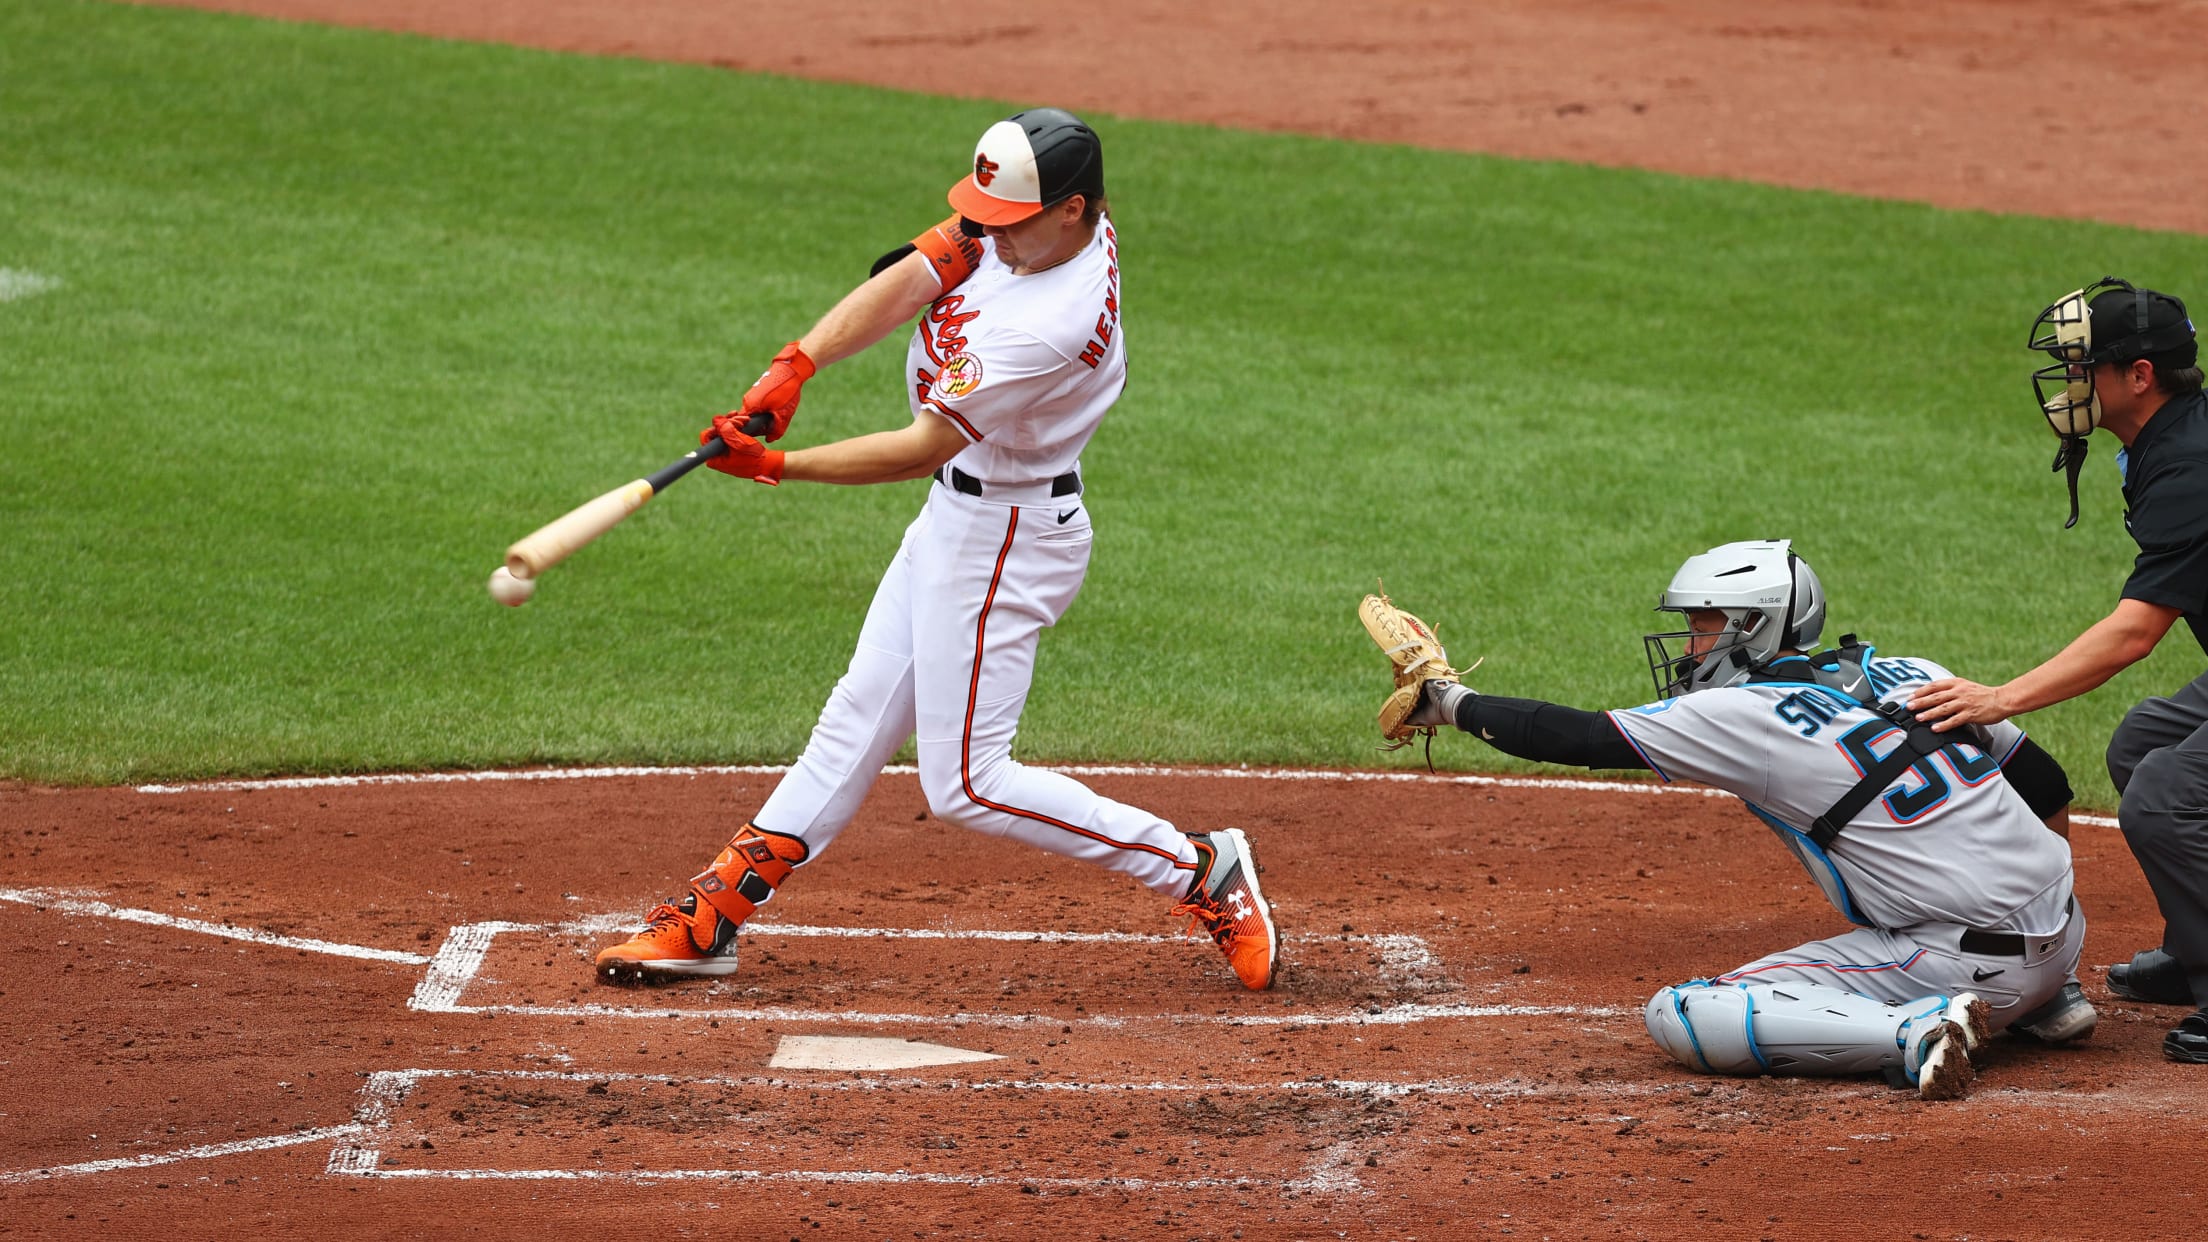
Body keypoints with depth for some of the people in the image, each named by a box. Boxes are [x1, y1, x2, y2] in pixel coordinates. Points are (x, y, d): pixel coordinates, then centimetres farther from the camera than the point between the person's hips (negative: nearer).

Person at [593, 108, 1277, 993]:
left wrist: (777, 466, -24)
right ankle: (715, 916, 21)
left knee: (965, 784, -4)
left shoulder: (1050, 324, -32)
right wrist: (797, 364, -21)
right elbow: (905, 282, -7)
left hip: (1003, 540, -10)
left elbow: (921, 449, -27)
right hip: (956, 517, 10)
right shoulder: (1024, 228, -6)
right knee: (859, 718, 14)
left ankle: (1199, 872, 1)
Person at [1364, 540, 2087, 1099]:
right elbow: (2048, 786, 18)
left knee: (1677, 1017, -8)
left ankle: (1916, 1034, -20)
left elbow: (1575, 738, -2)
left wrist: (1446, 699, 11)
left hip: (1970, 960, -8)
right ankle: (2048, 1003, 24)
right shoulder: (1909, 675, 13)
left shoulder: (1743, 715, -6)